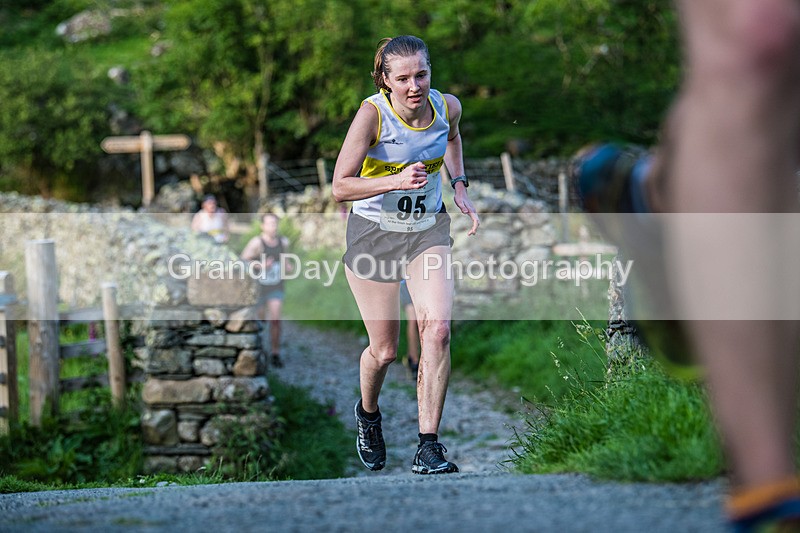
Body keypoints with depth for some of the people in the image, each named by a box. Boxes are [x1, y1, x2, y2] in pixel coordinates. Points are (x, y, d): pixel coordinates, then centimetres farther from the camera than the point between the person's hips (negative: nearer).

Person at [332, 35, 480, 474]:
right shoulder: (372, 113, -21)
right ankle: (368, 413, 38)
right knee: (384, 351, 3)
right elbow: (341, 187, -20)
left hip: (428, 230, 3)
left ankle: (428, 446, -14)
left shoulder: (447, 106, -8)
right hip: (373, 232, -2)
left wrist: (459, 186, 5)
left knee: (437, 328, -20)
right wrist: (397, 181, -34)